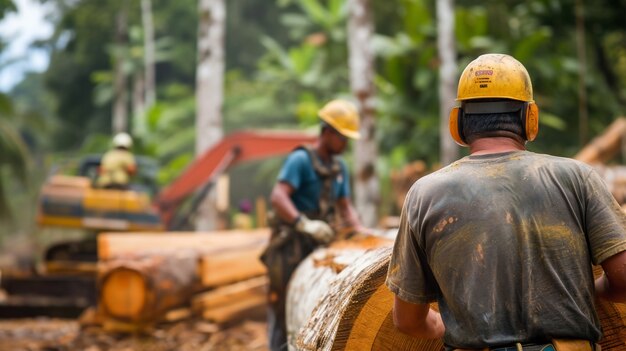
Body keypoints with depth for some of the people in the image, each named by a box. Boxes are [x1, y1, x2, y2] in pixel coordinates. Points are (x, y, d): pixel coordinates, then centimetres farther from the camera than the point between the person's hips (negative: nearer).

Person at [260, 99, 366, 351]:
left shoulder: (339, 167, 13)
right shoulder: (300, 159, -10)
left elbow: (345, 207, 15)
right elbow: (278, 197, -22)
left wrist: (359, 230, -4)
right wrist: (304, 223, -36)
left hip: (320, 245, 7)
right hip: (292, 245, -7)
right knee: (282, 308, -4)